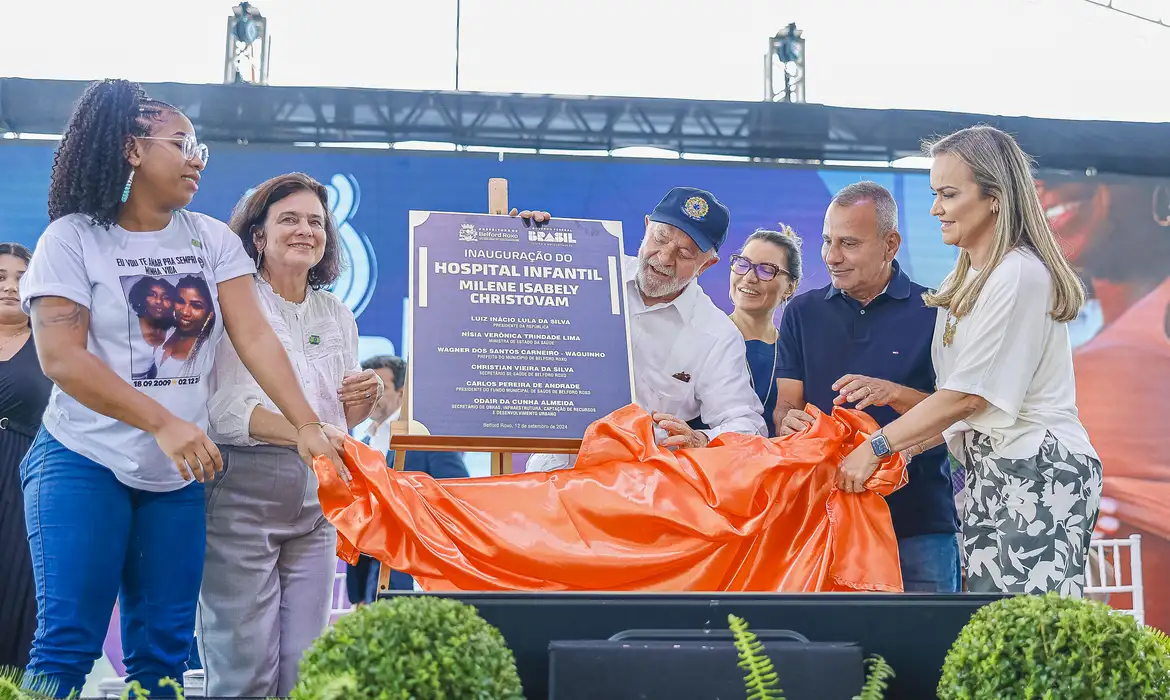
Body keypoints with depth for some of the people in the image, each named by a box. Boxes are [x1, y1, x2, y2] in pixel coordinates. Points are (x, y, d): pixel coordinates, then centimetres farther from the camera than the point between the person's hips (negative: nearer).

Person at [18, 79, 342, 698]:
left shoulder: (212, 241, 7)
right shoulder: (73, 238, -5)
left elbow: (255, 337, -1)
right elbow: (60, 356, -14)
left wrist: (306, 426, -13)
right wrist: (165, 424, -21)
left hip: (178, 476, 4)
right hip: (83, 467, -4)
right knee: (67, 644, -8)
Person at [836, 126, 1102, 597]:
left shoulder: (1020, 275, -12)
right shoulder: (965, 283, 17)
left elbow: (968, 395, -14)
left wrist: (876, 448, -10)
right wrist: (903, 448, 2)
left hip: (1038, 473, -9)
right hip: (991, 473, 9)